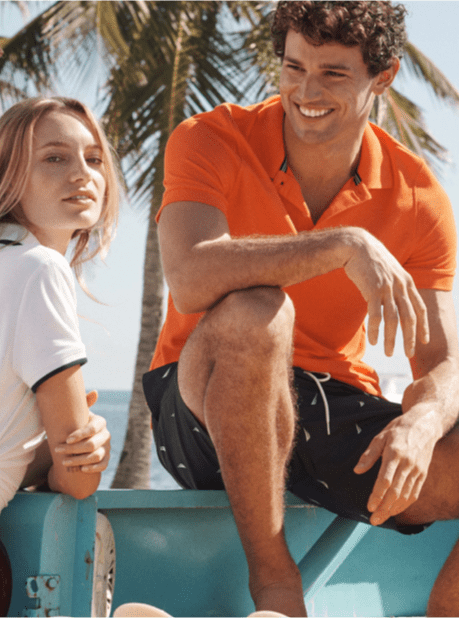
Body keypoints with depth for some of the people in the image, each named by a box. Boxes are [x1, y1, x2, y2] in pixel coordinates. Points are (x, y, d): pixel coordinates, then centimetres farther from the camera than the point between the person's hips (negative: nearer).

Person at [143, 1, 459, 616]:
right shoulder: (208, 143, -10)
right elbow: (191, 281, -29)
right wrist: (343, 245, -36)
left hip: (338, 408, 3)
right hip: (206, 405, -3)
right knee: (252, 314, -39)